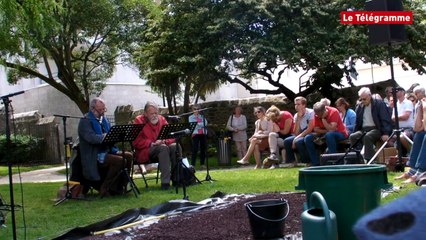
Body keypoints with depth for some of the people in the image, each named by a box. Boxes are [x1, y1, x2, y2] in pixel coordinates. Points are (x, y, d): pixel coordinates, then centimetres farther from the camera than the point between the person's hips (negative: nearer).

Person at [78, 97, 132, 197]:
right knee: (119, 160, -26)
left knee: (129, 156, -8)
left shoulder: (104, 119, 18)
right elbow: (91, 137, -25)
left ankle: (120, 186, -1)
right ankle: (104, 189, -16)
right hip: (94, 156, -9)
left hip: (107, 151, 9)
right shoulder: (85, 121, -9)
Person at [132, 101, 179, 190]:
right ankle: (165, 182, -37)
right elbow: (136, 141, -10)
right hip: (144, 152, -5)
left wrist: (164, 141, -14)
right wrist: (151, 143, -21)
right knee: (163, 147, -33)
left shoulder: (162, 119, 11)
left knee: (175, 146, -23)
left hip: (162, 148, 5)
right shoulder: (139, 121, -3)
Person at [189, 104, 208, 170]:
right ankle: (192, 165, -12)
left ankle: (202, 164, 11)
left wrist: (198, 124, -9)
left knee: (203, 149, 2)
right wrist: (201, 124, -7)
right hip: (195, 134, -4)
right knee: (195, 150, -11)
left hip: (203, 134, 4)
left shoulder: (202, 116, 17)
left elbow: (205, 123, 0)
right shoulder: (191, 117, 9)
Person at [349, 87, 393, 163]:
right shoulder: (359, 107, 13)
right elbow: (357, 123, 19)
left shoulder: (379, 104, -3)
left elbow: (385, 119, -10)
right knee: (352, 137, -23)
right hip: (364, 130, 5)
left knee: (367, 136, -36)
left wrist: (385, 133, -21)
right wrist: (355, 132, 4)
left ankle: (369, 160, -33)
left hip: (376, 129, -5)